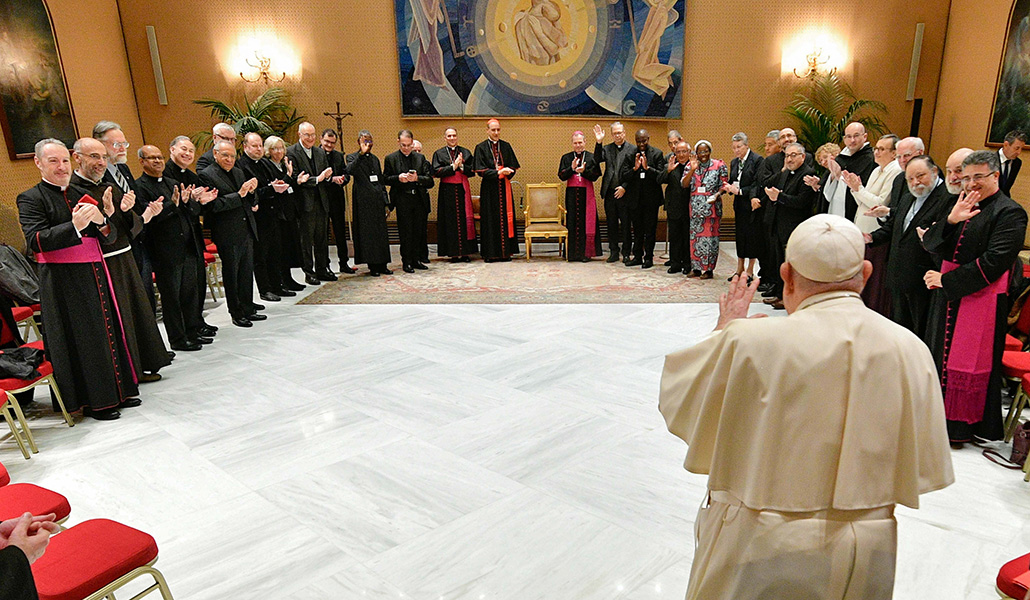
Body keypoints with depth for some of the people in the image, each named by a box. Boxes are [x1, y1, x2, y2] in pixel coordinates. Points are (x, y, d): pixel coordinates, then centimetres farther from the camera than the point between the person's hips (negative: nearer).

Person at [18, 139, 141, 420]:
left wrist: (101, 222, -11)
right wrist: (74, 226, -29)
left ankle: (118, 390, 21)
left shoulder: (81, 194, 15)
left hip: (96, 274, 6)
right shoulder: (31, 199, -2)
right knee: (82, 339, -1)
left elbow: (111, 237, 12)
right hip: (63, 282, -6)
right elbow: (35, 241, -16)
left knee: (110, 329, 9)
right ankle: (94, 400, 10)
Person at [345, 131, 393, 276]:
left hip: (378, 200, 5)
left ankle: (382, 265, 11)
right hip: (363, 201, -5)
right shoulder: (352, 157, 2)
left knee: (381, 233, 5)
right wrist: (362, 153, -23)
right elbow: (350, 171, -21)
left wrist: (386, 203, 14)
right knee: (367, 233, -3)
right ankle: (372, 266, 4)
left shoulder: (375, 159, 19)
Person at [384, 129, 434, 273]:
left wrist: (417, 178, -14)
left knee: (420, 231, 5)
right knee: (406, 232, -1)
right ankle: (407, 262, 7)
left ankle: (417, 259, 17)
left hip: (420, 200, 3)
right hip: (403, 200, -2)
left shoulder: (420, 158, 10)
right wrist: (398, 178, -13)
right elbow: (386, 179, 5)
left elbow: (430, 181, 5)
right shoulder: (390, 158, 6)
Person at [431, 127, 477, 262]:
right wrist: (453, 166, -12)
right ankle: (453, 253, 2)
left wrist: (461, 166, -11)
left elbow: (472, 170, 5)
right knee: (450, 221, -2)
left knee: (465, 219, 0)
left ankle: (465, 252, 4)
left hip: (463, 190, 2)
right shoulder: (439, 154, 6)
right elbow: (436, 172, -6)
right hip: (447, 190, -2)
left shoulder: (465, 152, 12)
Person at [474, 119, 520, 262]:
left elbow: (513, 166, 9)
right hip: (489, 188, -3)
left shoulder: (506, 146, 11)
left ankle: (505, 252, 6)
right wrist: (498, 172, -18)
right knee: (490, 220, -3)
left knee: (505, 218, 1)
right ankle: (490, 253, 2)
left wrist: (507, 171, -14)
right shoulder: (481, 148, 1)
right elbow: (480, 170, -7)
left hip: (504, 187, 3)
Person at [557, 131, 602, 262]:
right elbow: (562, 176, 0)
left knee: (586, 223, -2)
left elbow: (595, 176, -3)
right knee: (572, 222, 0)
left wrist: (584, 171, -20)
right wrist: (572, 168, -16)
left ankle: (586, 252, 2)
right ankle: (572, 253, 5)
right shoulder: (566, 158, 9)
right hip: (571, 193, 1)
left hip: (586, 193, -1)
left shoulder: (591, 157, 5)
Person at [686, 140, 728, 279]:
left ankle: (709, 269, 4)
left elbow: (724, 184, 0)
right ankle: (696, 268, 13)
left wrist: (716, 195, -17)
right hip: (696, 206, 3)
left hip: (712, 205, -3)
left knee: (710, 235, -2)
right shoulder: (691, 166, 9)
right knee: (695, 235, 4)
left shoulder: (719, 165, 1)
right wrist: (692, 170, -12)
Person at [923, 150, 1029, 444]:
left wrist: (946, 280, -15)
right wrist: (950, 220, -17)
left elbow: (993, 263, -17)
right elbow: (930, 242, 1)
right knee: (940, 354, 13)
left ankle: (959, 427, 14)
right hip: (947, 298, 7)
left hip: (981, 298, -7)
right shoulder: (960, 204, 11)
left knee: (967, 363, 1)